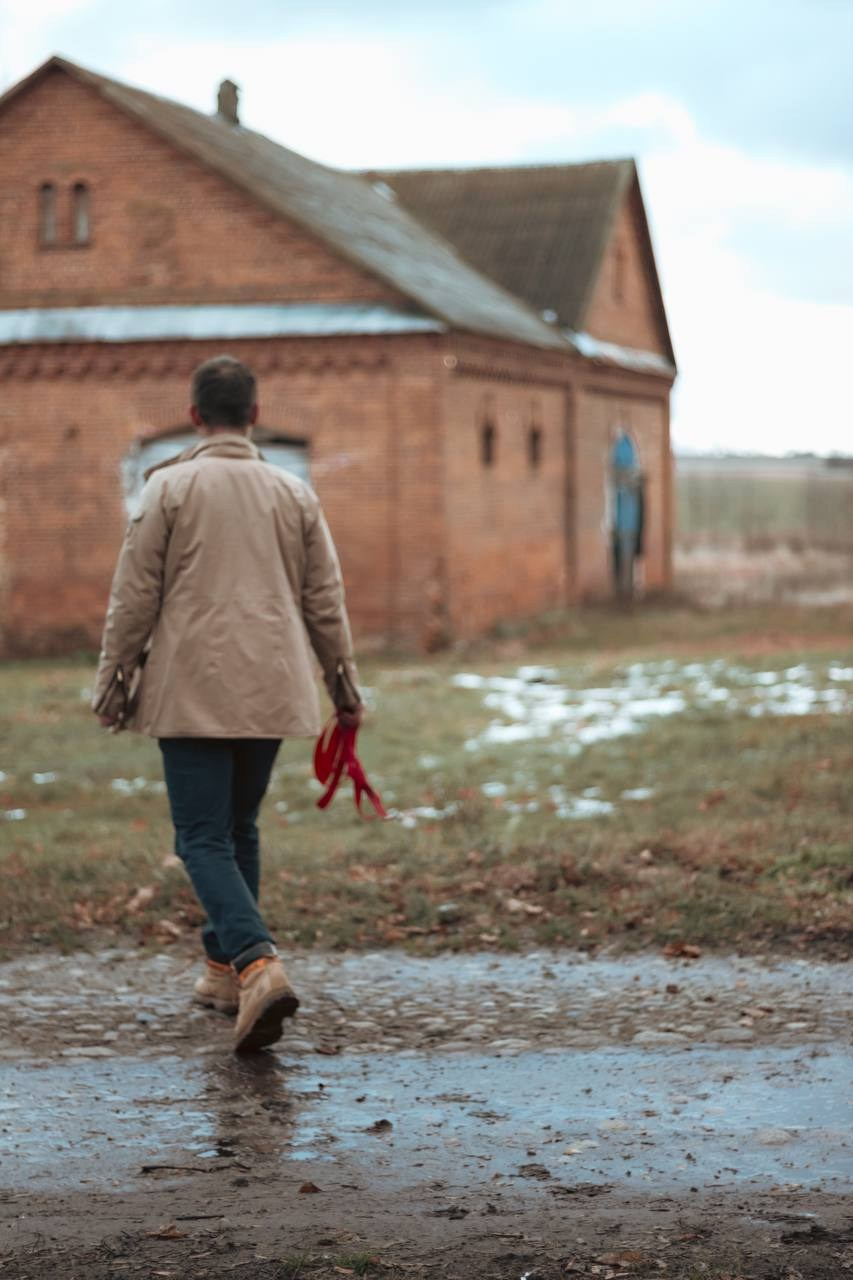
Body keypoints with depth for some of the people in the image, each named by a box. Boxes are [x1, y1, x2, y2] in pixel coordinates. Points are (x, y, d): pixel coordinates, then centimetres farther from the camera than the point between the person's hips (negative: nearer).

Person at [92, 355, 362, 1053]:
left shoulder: (171, 487, -4)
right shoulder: (295, 493, 7)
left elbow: (135, 595, -4)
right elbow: (325, 599, 11)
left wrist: (114, 681, 4)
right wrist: (344, 683, 19)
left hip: (193, 692, -4)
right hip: (272, 689, 4)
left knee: (203, 837, -4)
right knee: (239, 827, 19)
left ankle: (258, 963, -24)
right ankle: (226, 966, 25)